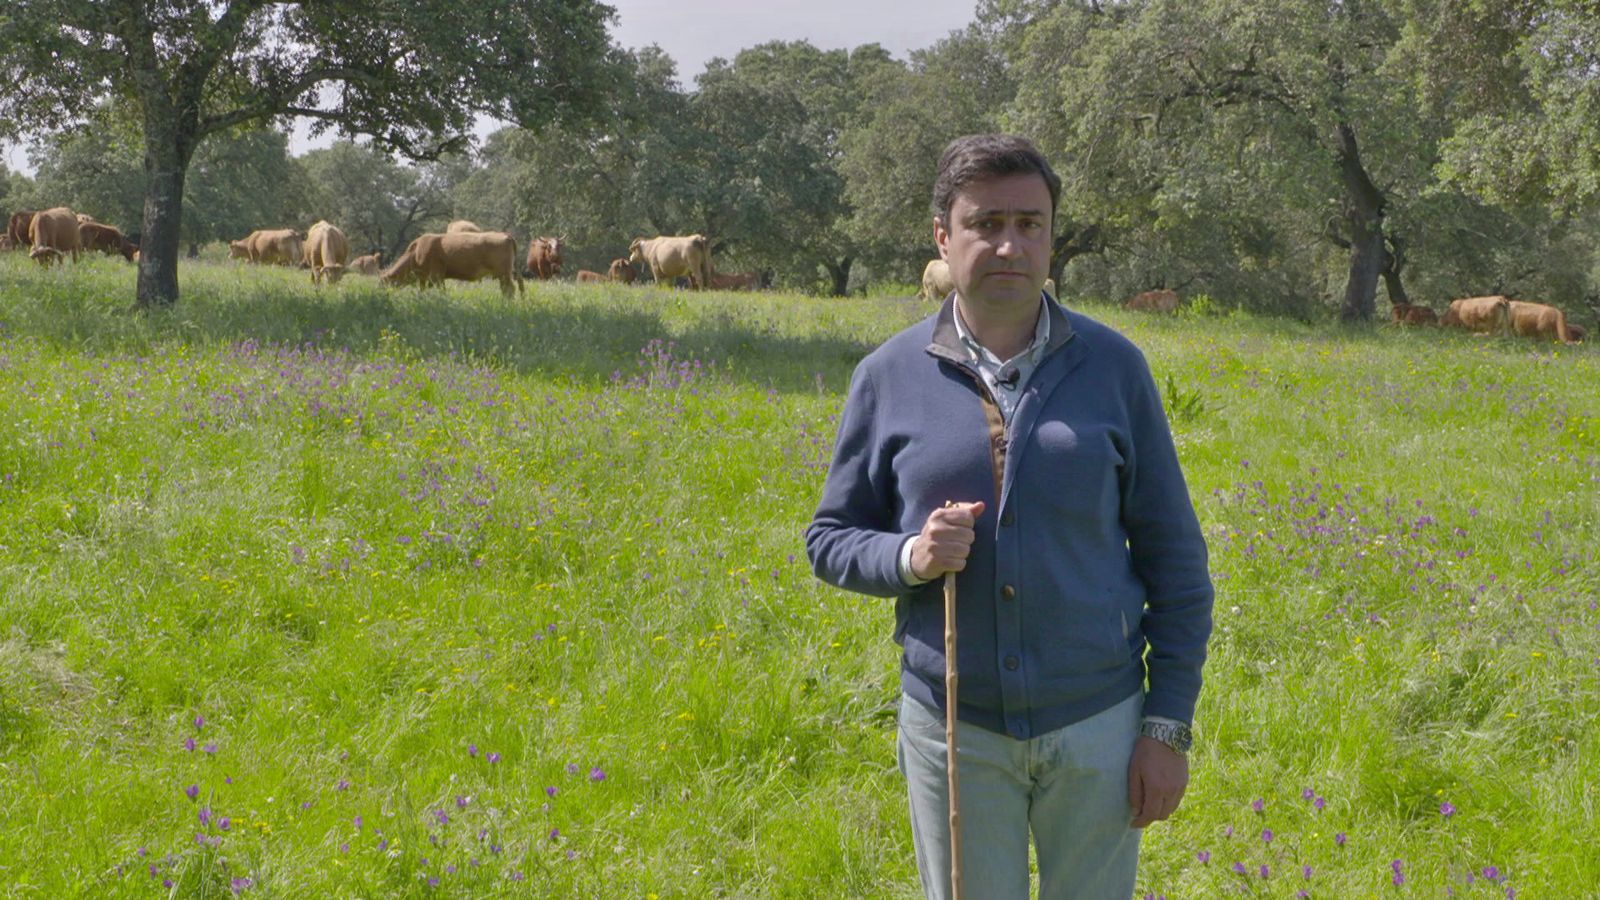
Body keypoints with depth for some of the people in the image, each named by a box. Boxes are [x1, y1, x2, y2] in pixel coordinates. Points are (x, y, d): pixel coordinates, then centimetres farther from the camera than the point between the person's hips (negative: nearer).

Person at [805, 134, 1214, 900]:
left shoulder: (1113, 367, -1)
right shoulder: (890, 377, -1)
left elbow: (1175, 558, 1)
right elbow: (830, 540, 7)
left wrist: (1169, 728, -3)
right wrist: (910, 558, -15)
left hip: (1096, 724, 0)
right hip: (954, 728, 0)